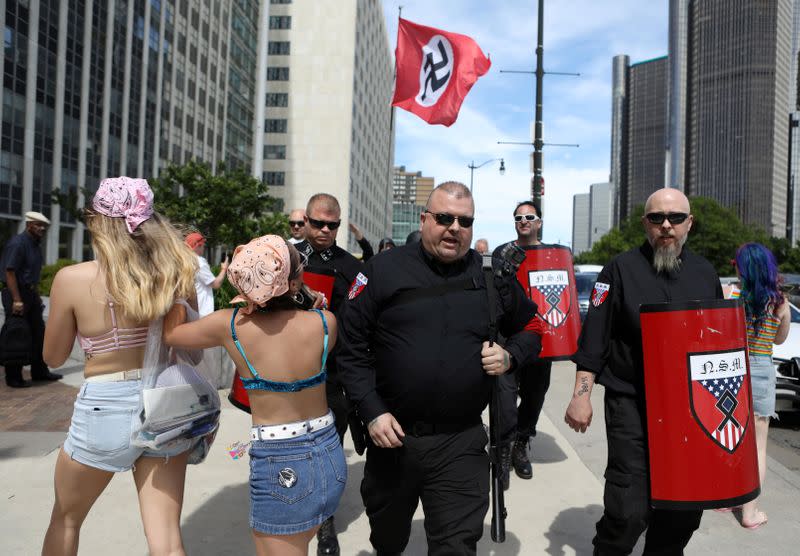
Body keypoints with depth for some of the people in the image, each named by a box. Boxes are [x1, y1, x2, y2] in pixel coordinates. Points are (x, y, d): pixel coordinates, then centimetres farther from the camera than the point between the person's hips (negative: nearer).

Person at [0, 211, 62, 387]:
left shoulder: (35, 245, 13)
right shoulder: (18, 243, -15)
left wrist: (36, 296, 18)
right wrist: (17, 300, -25)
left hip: (31, 294, 9)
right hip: (17, 294, -9)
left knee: (38, 334, 13)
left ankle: (39, 372, 23)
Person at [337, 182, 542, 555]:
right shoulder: (384, 270, -5)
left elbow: (531, 328, 15)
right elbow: (350, 346, -4)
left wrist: (511, 355, -6)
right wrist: (371, 411, -10)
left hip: (461, 444, 0)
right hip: (391, 435, 1)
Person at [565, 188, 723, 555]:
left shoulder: (705, 273, 10)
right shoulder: (622, 269, -4)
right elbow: (593, 337, -7)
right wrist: (581, 395, -12)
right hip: (631, 407, -4)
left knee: (685, 510, 13)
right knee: (628, 511, -6)